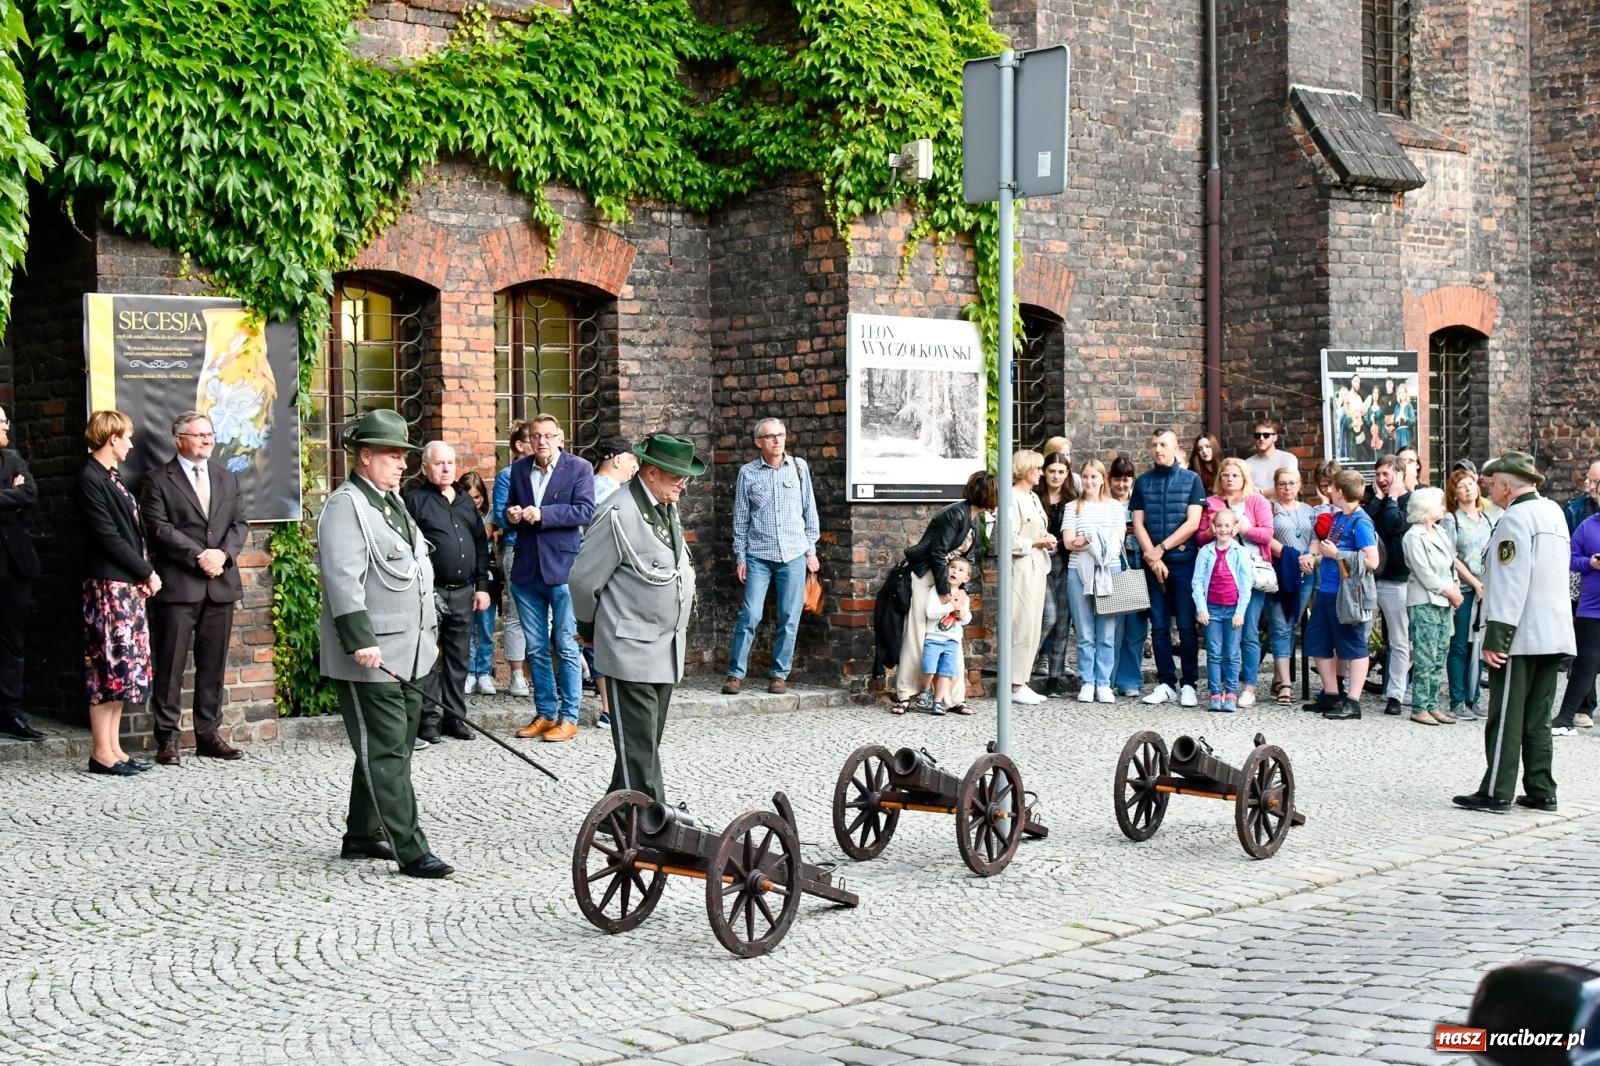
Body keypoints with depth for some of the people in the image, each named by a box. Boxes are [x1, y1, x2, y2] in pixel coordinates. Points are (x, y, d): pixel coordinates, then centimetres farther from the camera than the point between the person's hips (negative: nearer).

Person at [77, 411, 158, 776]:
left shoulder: (111, 477, 16)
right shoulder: (90, 479, -12)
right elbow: (108, 537, -16)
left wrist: (145, 574, 4)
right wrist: (147, 573, -10)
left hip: (129, 584, 9)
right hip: (108, 584, -9)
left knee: (123, 666, 9)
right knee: (109, 665, -6)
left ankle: (115, 748, 13)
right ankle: (102, 753, -2)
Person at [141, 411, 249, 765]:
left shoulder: (226, 478, 17)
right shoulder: (159, 480, 0)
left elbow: (239, 524, 12)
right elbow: (159, 529, -9)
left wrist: (223, 554, -7)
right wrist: (198, 556, -16)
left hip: (221, 584, 5)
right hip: (177, 585, -5)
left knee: (213, 665, 8)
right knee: (170, 665, -3)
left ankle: (208, 733, 15)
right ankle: (166, 738, 2)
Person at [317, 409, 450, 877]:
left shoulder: (393, 502, 18)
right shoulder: (345, 506, -12)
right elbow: (342, 579, -21)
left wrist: (429, 633, 23)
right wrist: (361, 641, -27)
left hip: (408, 653, 10)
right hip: (371, 657, -10)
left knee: (392, 747, 15)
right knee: (386, 753, -7)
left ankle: (362, 835, 26)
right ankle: (410, 851, -8)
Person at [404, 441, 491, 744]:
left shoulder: (466, 502, 16)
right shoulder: (415, 500, -3)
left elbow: (481, 545, 18)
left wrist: (482, 586, 12)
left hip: (463, 591, 6)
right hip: (431, 591, -6)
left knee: (459, 658, 10)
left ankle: (455, 717, 18)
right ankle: (428, 719, 3)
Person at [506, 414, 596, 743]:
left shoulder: (579, 468, -3)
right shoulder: (519, 468, 10)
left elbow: (585, 511, -13)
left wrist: (542, 514, -19)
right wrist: (511, 515, -3)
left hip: (563, 568, -5)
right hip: (527, 570, 5)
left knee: (566, 647, 0)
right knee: (536, 649, 11)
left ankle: (568, 718, 7)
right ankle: (544, 714, 20)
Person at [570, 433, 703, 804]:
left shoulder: (668, 507, 10)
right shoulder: (620, 514, -17)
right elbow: (584, 579, -11)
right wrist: (590, 627, 2)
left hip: (666, 648, 9)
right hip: (632, 649, -9)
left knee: (646, 741, 15)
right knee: (639, 749, -6)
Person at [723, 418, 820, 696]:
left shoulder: (799, 467, 6)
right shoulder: (748, 473, 2)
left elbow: (809, 510, 10)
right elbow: (741, 518, 5)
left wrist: (811, 550, 7)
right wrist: (740, 557, 2)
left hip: (794, 555, 1)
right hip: (758, 556, -1)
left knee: (789, 619, 2)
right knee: (750, 616, -6)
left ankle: (779, 674, 12)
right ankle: (735, 673, 2)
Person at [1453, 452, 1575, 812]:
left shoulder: (1515, 519, -14)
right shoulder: (1554, 512, 13)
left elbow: (1509, 584, -20)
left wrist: (1496, 637, -20)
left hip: (1522, 637, -8)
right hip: (1555, 635, 8)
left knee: (1506, 719, -3)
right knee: (1537, 721, 12)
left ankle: (1496, 792, 0)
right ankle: (1541, 791, 12)